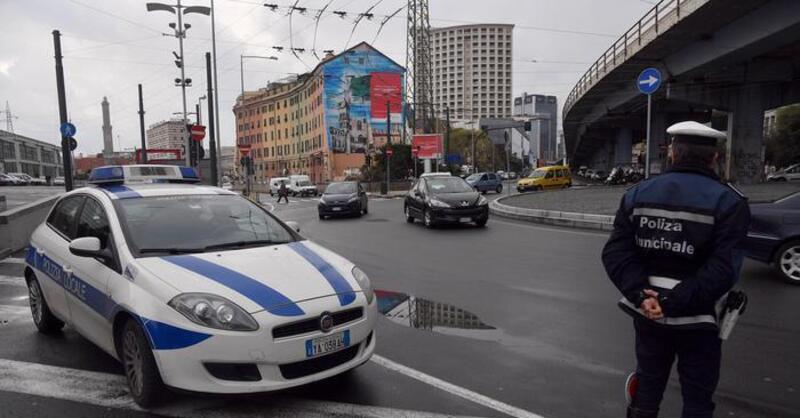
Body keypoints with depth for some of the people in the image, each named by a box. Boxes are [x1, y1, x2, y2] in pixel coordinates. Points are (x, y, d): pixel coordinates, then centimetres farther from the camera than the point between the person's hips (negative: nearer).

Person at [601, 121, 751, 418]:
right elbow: (723, 269, -22)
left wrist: (641, 294, -15)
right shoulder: (729, 202, -10)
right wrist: (673, 301, -22)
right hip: (697, 317, -3)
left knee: (647, 386, 19)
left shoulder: (637, 195, 1)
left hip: (647, 312, 4)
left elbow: (616, 252, -8)